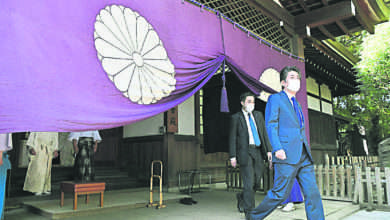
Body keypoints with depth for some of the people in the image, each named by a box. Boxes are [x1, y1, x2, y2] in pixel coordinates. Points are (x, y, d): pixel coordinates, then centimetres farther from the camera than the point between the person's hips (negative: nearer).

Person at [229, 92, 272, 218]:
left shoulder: (258, 115, 13)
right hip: (245, 152, -5)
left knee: (256, 181, 9)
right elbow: (232, 138, -2)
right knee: (249, 182, -7)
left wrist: (269, 150, 4)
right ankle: (249, 211, 4)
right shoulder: (236, 118, 0)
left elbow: (264, 133, 12)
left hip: (258, 152, 5)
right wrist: (232, 156, -8)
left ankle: (242, 197, 35)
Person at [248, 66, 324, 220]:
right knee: (280, 193, -3)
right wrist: (277, 149, -19)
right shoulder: (275, 99, 2)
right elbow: (271, 125, -8)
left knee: (312, 193, 2)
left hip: (303, 155, 7)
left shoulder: (297, 105, 25)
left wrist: (306, 152, 20)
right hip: (286, 155, -7)